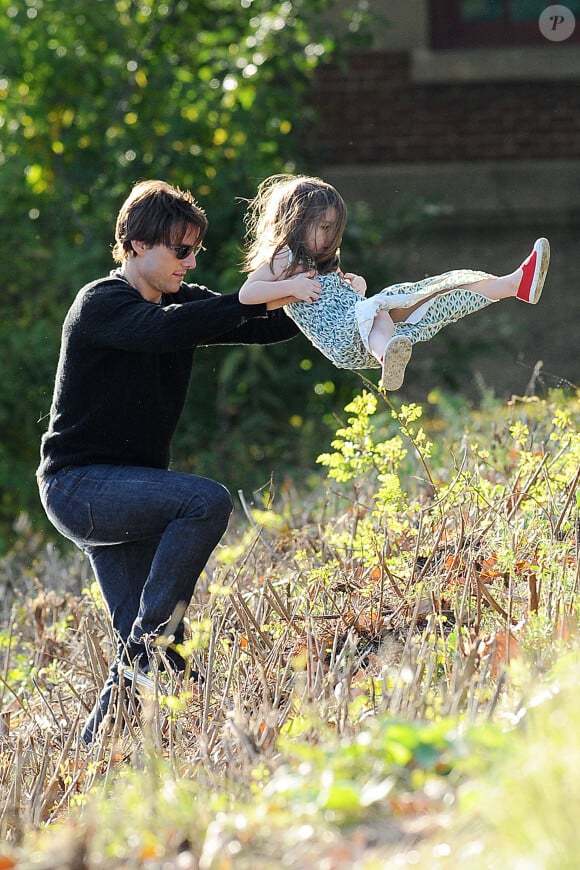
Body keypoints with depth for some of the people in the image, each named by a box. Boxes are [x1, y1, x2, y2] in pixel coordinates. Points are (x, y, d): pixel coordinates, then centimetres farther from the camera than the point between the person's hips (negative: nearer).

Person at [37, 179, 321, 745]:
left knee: (156, 648, 2)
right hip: (78, 485, -8)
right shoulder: (101, 305, -14)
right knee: (206, 501, -30)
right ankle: (149, 635, -23)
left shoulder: (181, 302, 10)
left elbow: (262, 328, 4)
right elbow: (166, 330, -34)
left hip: (124, 488, 8)